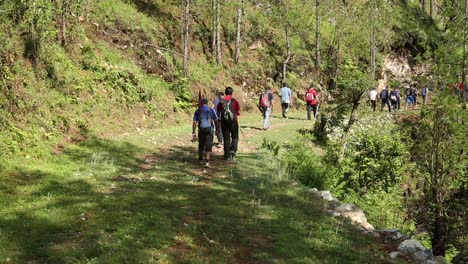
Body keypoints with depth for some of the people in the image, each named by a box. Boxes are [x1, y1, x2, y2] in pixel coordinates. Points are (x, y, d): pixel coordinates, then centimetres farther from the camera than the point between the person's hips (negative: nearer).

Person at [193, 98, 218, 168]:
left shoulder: (197, 111, 4)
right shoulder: (211, 110, 2)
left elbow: (194, 122, -2)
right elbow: (216, 121, 1)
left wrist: (193, 132, -2)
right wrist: (217, 129, 12)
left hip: (201, 130, 1)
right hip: (209, 130, -1)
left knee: (201, 145, 18)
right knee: (208, 145, -3)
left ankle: (201, 159, 34)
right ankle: (207, 162, -15)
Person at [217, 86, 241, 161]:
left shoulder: (221, 102, 1)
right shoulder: (234, 101, -6)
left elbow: (218, 113, 4)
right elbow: (238, 113, -3)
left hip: (224, 122, 2)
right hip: (233, 121, -2)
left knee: (226, 138, 9)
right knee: (235, 137, 13)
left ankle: (227, 155, 10)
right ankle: (233, 150, -9)